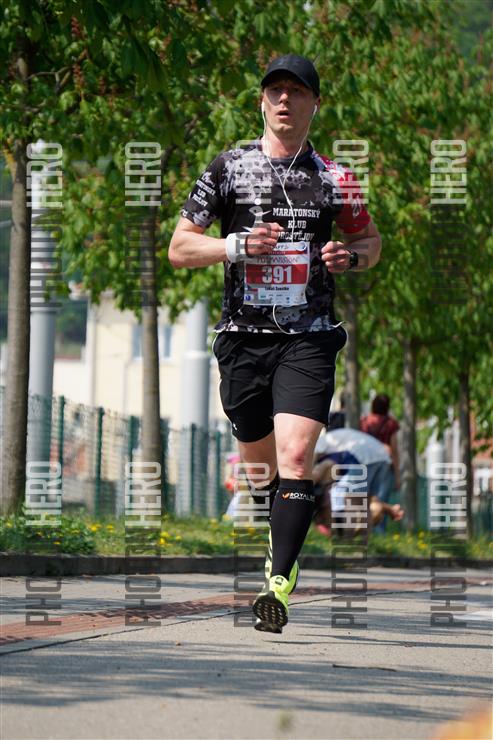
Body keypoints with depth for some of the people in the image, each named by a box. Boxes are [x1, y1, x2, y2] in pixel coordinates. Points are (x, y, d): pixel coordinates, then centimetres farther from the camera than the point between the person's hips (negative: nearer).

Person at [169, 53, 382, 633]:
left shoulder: (333, 177, 7)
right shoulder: (228, 168, 5)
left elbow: (371, 242, 21)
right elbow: (179, 248, 6)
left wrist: (349, 256, -3)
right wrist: (239, 245, -10)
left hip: (309, 336, -1)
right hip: (244, 337, 2)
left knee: (294, 455, -18)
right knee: (257, 463, 11)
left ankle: (279, 584, -20)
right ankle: (283, 550, 38)